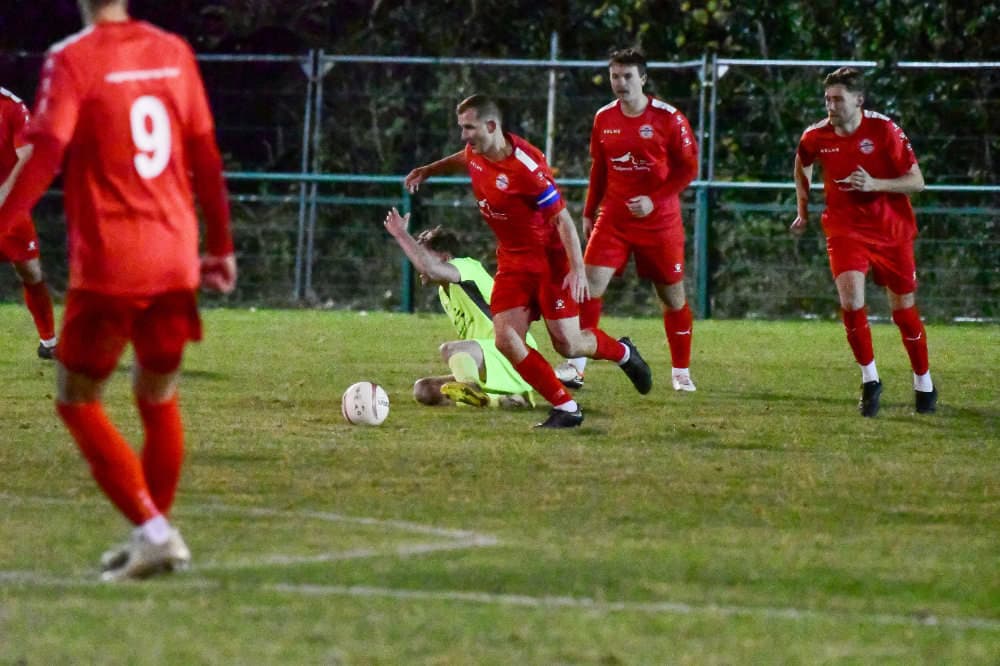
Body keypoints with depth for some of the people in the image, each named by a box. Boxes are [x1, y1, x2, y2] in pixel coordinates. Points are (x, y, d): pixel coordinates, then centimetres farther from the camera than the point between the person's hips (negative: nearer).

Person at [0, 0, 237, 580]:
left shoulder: (73, 60, -9)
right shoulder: (174, 53, 7)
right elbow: (206, 156, 12)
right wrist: (221, 245, 21)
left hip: (107, 266, -5)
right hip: (176, 260, 5)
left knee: (78, 400, 5)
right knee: (160, 398, 18)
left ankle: (153, 529, -7)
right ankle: (156, 538, 24)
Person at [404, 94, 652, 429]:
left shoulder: (524, 166, -27)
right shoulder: (475, 153, -4)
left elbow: (562, 218, -24)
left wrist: (577, 268, -29)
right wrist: (429, 170, 23)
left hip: (549, 257, -7)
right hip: (513, 260, 7)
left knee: (567, 344, -6)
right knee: (505, 339, -11)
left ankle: (622, 352, 28)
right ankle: (566, 408, -1)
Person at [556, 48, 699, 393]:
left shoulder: (669, 119, -10)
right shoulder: (604, 118, 4)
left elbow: (688, 168, -7)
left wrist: (654, 200, -17)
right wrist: (589, 212, 16)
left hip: (660, 220, -3)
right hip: (613, 218, 3)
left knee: (672, 294, 6)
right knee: (591, 283, -12)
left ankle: (681, 371, 22)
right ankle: (575, 366, -10)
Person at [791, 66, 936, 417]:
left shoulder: (884, 131, -15)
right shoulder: (816, 136, -6)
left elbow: (916, 181, -13)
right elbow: (802, 164, 19)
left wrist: (875, 184, -27)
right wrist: (803, 208, 18)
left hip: (891, 230, -1)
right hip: (845, 228, 1)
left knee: (904, 309, 7)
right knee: (850, 298, -21)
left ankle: (924, 383, 28)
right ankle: (869, 380, -6)